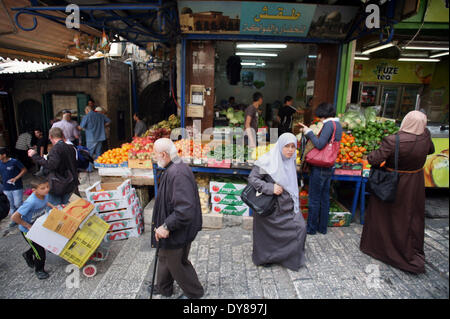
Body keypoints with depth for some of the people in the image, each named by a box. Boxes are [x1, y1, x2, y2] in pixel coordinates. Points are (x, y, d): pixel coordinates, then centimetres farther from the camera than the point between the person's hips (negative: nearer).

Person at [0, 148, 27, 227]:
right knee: (12, 205, 15)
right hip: (6, 188, 5)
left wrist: (16, 178, -17)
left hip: (17, 187, -5)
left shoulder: (14, 162, -15)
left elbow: (24, 170, -9)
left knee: (18, 204, -5)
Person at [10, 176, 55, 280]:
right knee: (40, 251, 2)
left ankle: (28, 255, 50)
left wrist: (52, 207, -5)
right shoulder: (31, 202, -38)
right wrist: (28, 226, -24)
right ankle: (39, 270, 29)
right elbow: (14, 217, -34)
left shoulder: (45, 195, -14)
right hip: (27, 230, -7)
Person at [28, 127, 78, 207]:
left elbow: (50, 166, -27)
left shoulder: (56, 149, -17)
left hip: (58, 186, -7)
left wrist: (35, 156, -21)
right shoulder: (71, 148, 5)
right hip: (70, 184, 7)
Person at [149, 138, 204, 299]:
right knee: (165, 258, 27)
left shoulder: (178, 174, -32)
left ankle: (194, 292, 37)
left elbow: (185, 209, -37)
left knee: (177, 263, 13)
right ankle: (164, 287, 51)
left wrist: (166, 226, -29)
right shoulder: (172, 169, 2)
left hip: (178, 231, -10)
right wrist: (163, 225, 18)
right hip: (170, 227, 10)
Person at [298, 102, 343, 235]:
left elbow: (320, 144, -25)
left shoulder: (329, 124, -16)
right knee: (325, 198, 17)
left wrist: (308, 132, -13)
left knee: (314, 199, 3)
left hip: (320, 167, -9)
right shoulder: (338, 125, 13)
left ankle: (311, 228, 16)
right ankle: (322, 227, 28)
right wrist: (309, 130, 12)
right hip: (329, 167, 9)